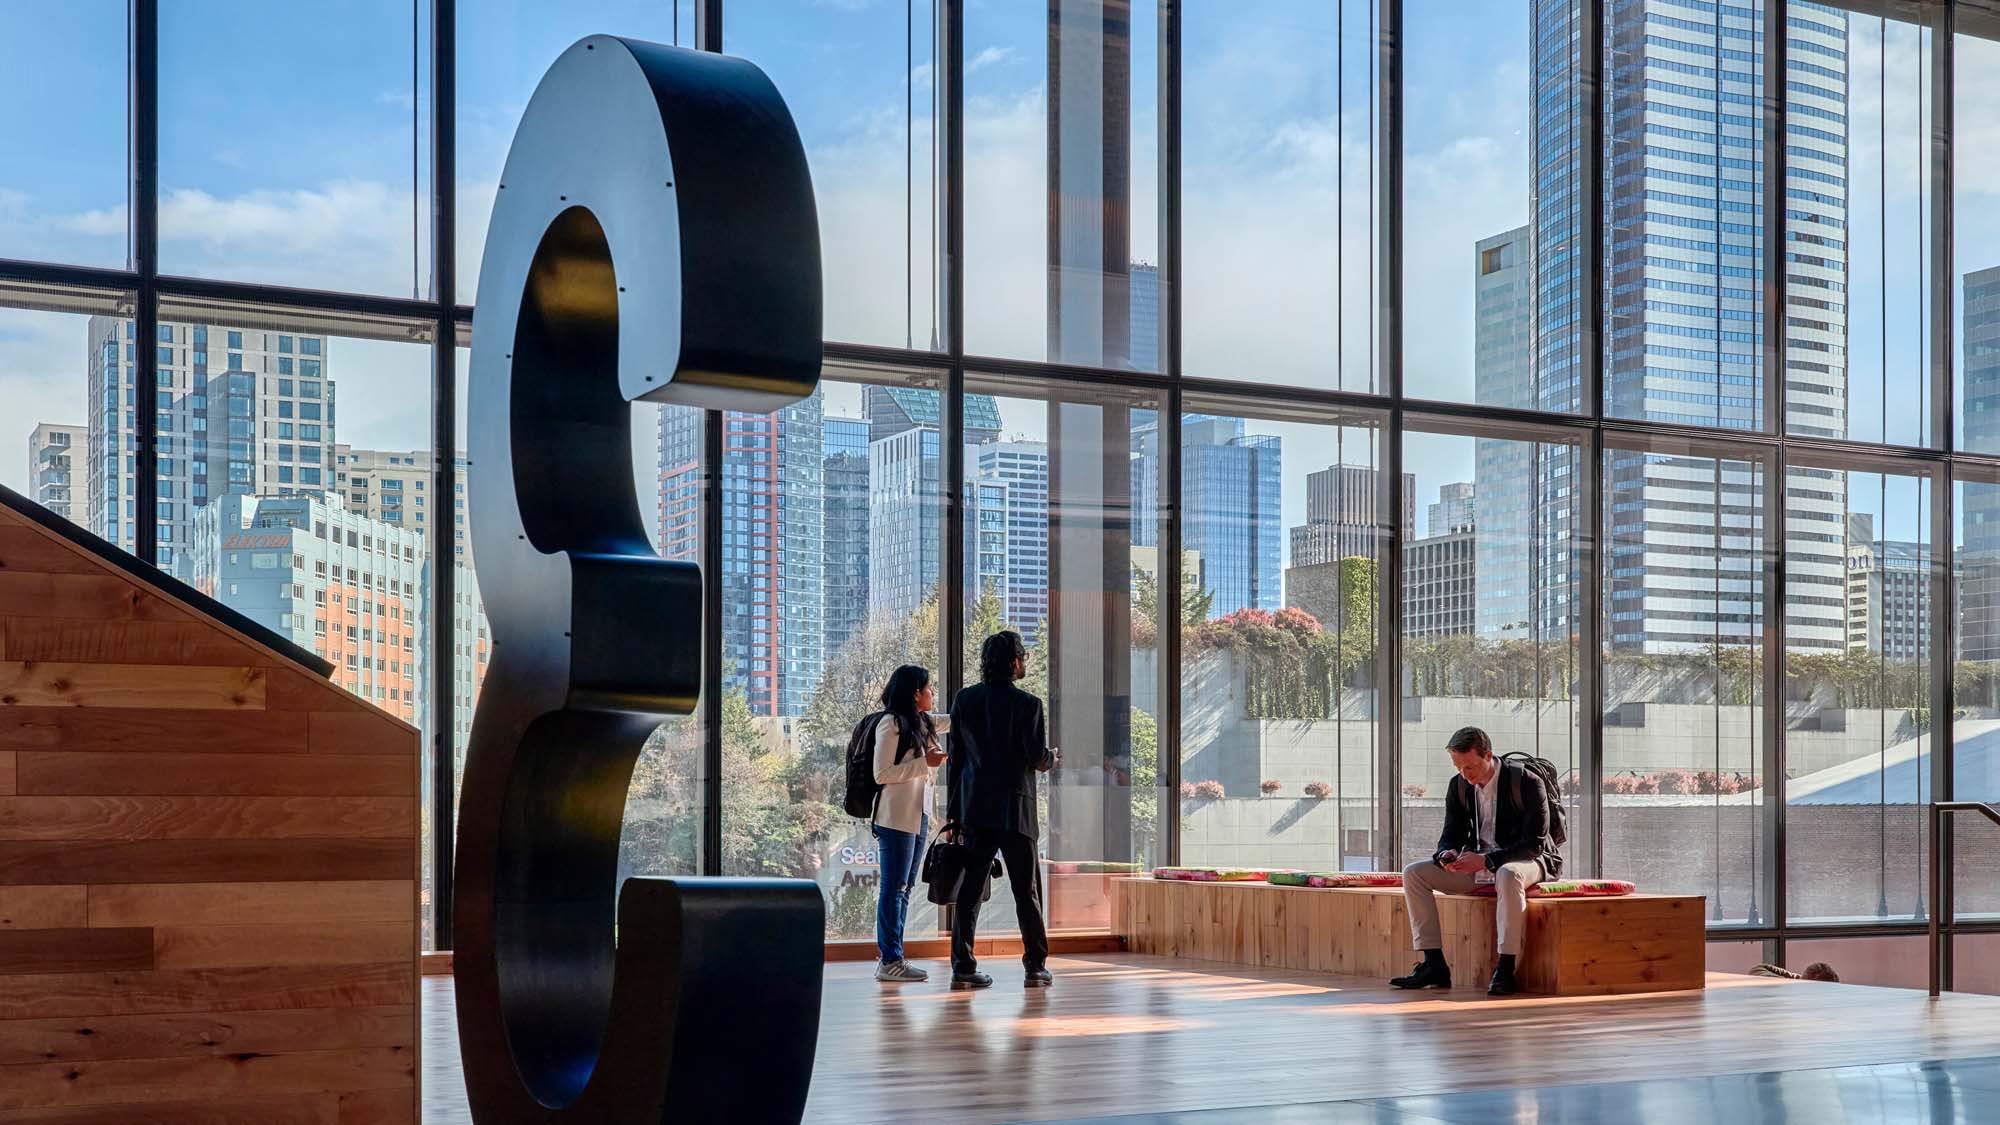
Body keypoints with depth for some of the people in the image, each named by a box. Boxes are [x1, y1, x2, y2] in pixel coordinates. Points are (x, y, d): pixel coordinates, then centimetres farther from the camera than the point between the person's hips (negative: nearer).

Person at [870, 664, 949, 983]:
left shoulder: (922, 722, 15)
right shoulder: (891, 724, -11)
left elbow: (955, 720, 30)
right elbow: (881, 774, -15)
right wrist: (925, 763, -16)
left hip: (918, 815, 9)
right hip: (896, 817, -9)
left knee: (905, 888, 9)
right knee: (894, 888, -7)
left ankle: (893, 957, 12)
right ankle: (890, 961, -6)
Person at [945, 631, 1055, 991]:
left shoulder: (964, 700, 5)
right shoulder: (1027, 704, -9)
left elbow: (955, 757, 7)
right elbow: (1038, 759, -11)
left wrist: (955, 811, 11)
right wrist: (1050, 758, 13)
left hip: (974, 809, 3)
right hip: (1014, 809, -3)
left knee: (969, 890, 4)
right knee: (1027, 890, 6)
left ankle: (962, 966, 0)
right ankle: (1036, 965, 8)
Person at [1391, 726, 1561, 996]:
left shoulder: (1527, 784, -16)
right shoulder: (1459, 786, 2)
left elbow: (1534, 844, -20)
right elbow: (1451, 836, 8)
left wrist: (1486, 860, -30)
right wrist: (1447, 854, -18)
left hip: (1529, 862, -6)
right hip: (1478, 864, 6)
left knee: (1508, 875, -43)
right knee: (1414, 872, -9)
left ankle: (1506, 968, -37)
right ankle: (1434, 965, -15)